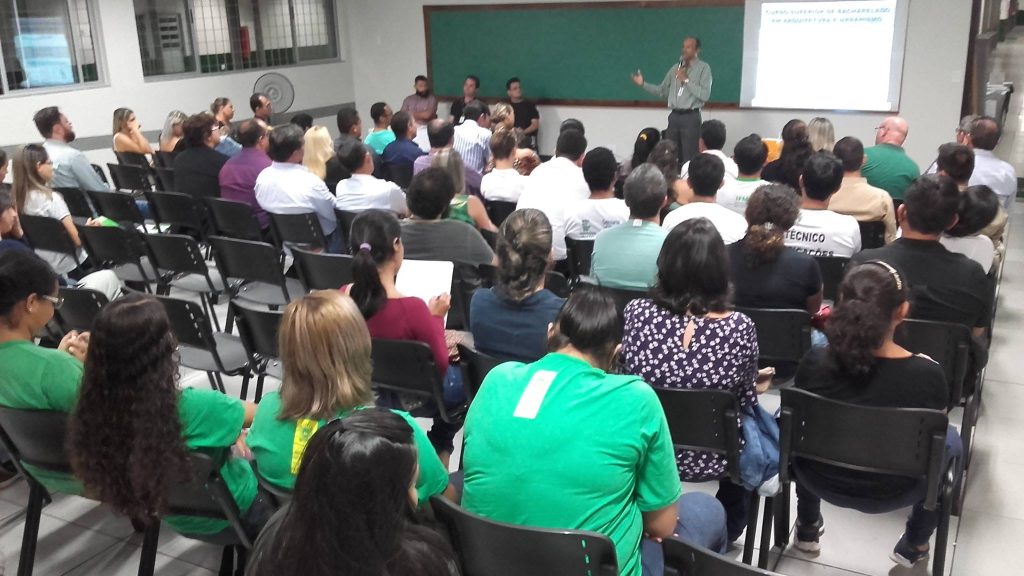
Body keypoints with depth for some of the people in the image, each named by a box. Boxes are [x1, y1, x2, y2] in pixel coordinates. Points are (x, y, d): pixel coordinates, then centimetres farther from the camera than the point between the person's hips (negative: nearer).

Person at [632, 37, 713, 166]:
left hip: (691, 117, -5)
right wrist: (643, 84, 4)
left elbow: (705, 95, -13)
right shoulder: (676, 67, 13)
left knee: (689, 158, -3)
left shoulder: (704, 68, -2)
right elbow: (662, 91, 14)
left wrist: (686, 80, -13)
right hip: (674, 116, 5)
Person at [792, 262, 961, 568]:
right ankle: (913, 545, 39)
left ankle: (808, 528, 46)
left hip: (820, 480, 1)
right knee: (951, 440, 28)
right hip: (891, 494, -1)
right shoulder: (927, 375, -27)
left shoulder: (815, 361, -23)